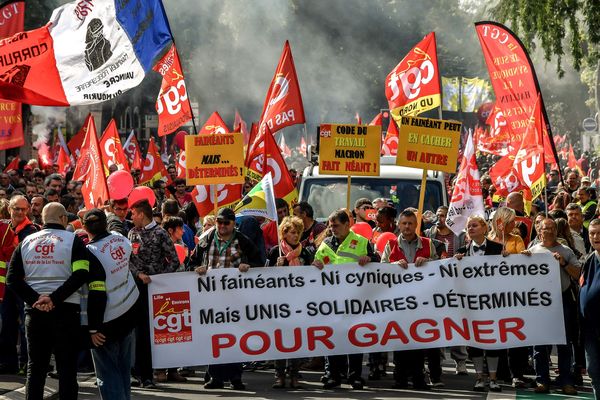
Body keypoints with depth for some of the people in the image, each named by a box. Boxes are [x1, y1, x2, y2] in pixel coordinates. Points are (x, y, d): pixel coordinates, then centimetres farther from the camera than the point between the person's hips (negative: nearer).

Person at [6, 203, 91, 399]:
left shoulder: (26, 242, 8)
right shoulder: (73, 240, -3)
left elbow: (12, 278, 0)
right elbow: (81, 275, -17)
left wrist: (35, 298, -8)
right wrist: (55, 298, -17)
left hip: (34, 310, 3)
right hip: (65, 310, -3)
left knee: (35, 367, 11)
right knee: (67, 368, 2)